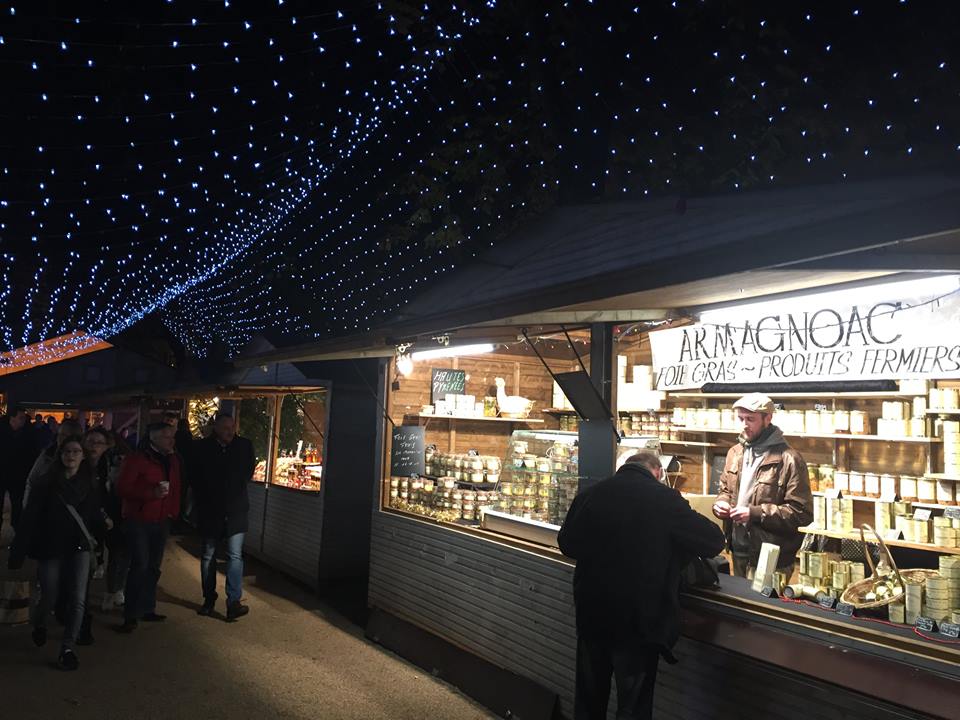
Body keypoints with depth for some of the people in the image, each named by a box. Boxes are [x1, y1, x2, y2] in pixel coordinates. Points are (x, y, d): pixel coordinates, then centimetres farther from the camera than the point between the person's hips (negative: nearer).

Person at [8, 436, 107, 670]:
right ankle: (39, 624, 42)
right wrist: (18, 552, -12)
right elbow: (29, 518, -9)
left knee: (77, 600, -6)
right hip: (50, 548, -1)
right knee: (49, 598, 8)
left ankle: (68, 649, 5)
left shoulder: (88, 484, 3)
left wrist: (103, 527, -11)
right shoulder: (46, 482, -6)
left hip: (79, 548, 2)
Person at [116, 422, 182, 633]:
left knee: (153, 567, 10)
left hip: (161, 521, 6)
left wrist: (173, 511, 7)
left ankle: (147, 609, 22)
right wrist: (152, 493, -22)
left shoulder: (173, 460, 9)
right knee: (140, 565, -10)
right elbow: (122, 488, -12)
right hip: (138, 521, -6)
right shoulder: (136, 459, -10)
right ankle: (131, 615, 0)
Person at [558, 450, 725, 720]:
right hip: (639, 620, -3)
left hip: (591, 614, 4)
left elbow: (566, 544, 9)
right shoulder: (666, 499, -13)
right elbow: (714, 541, -3)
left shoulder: (589, 494, -4)